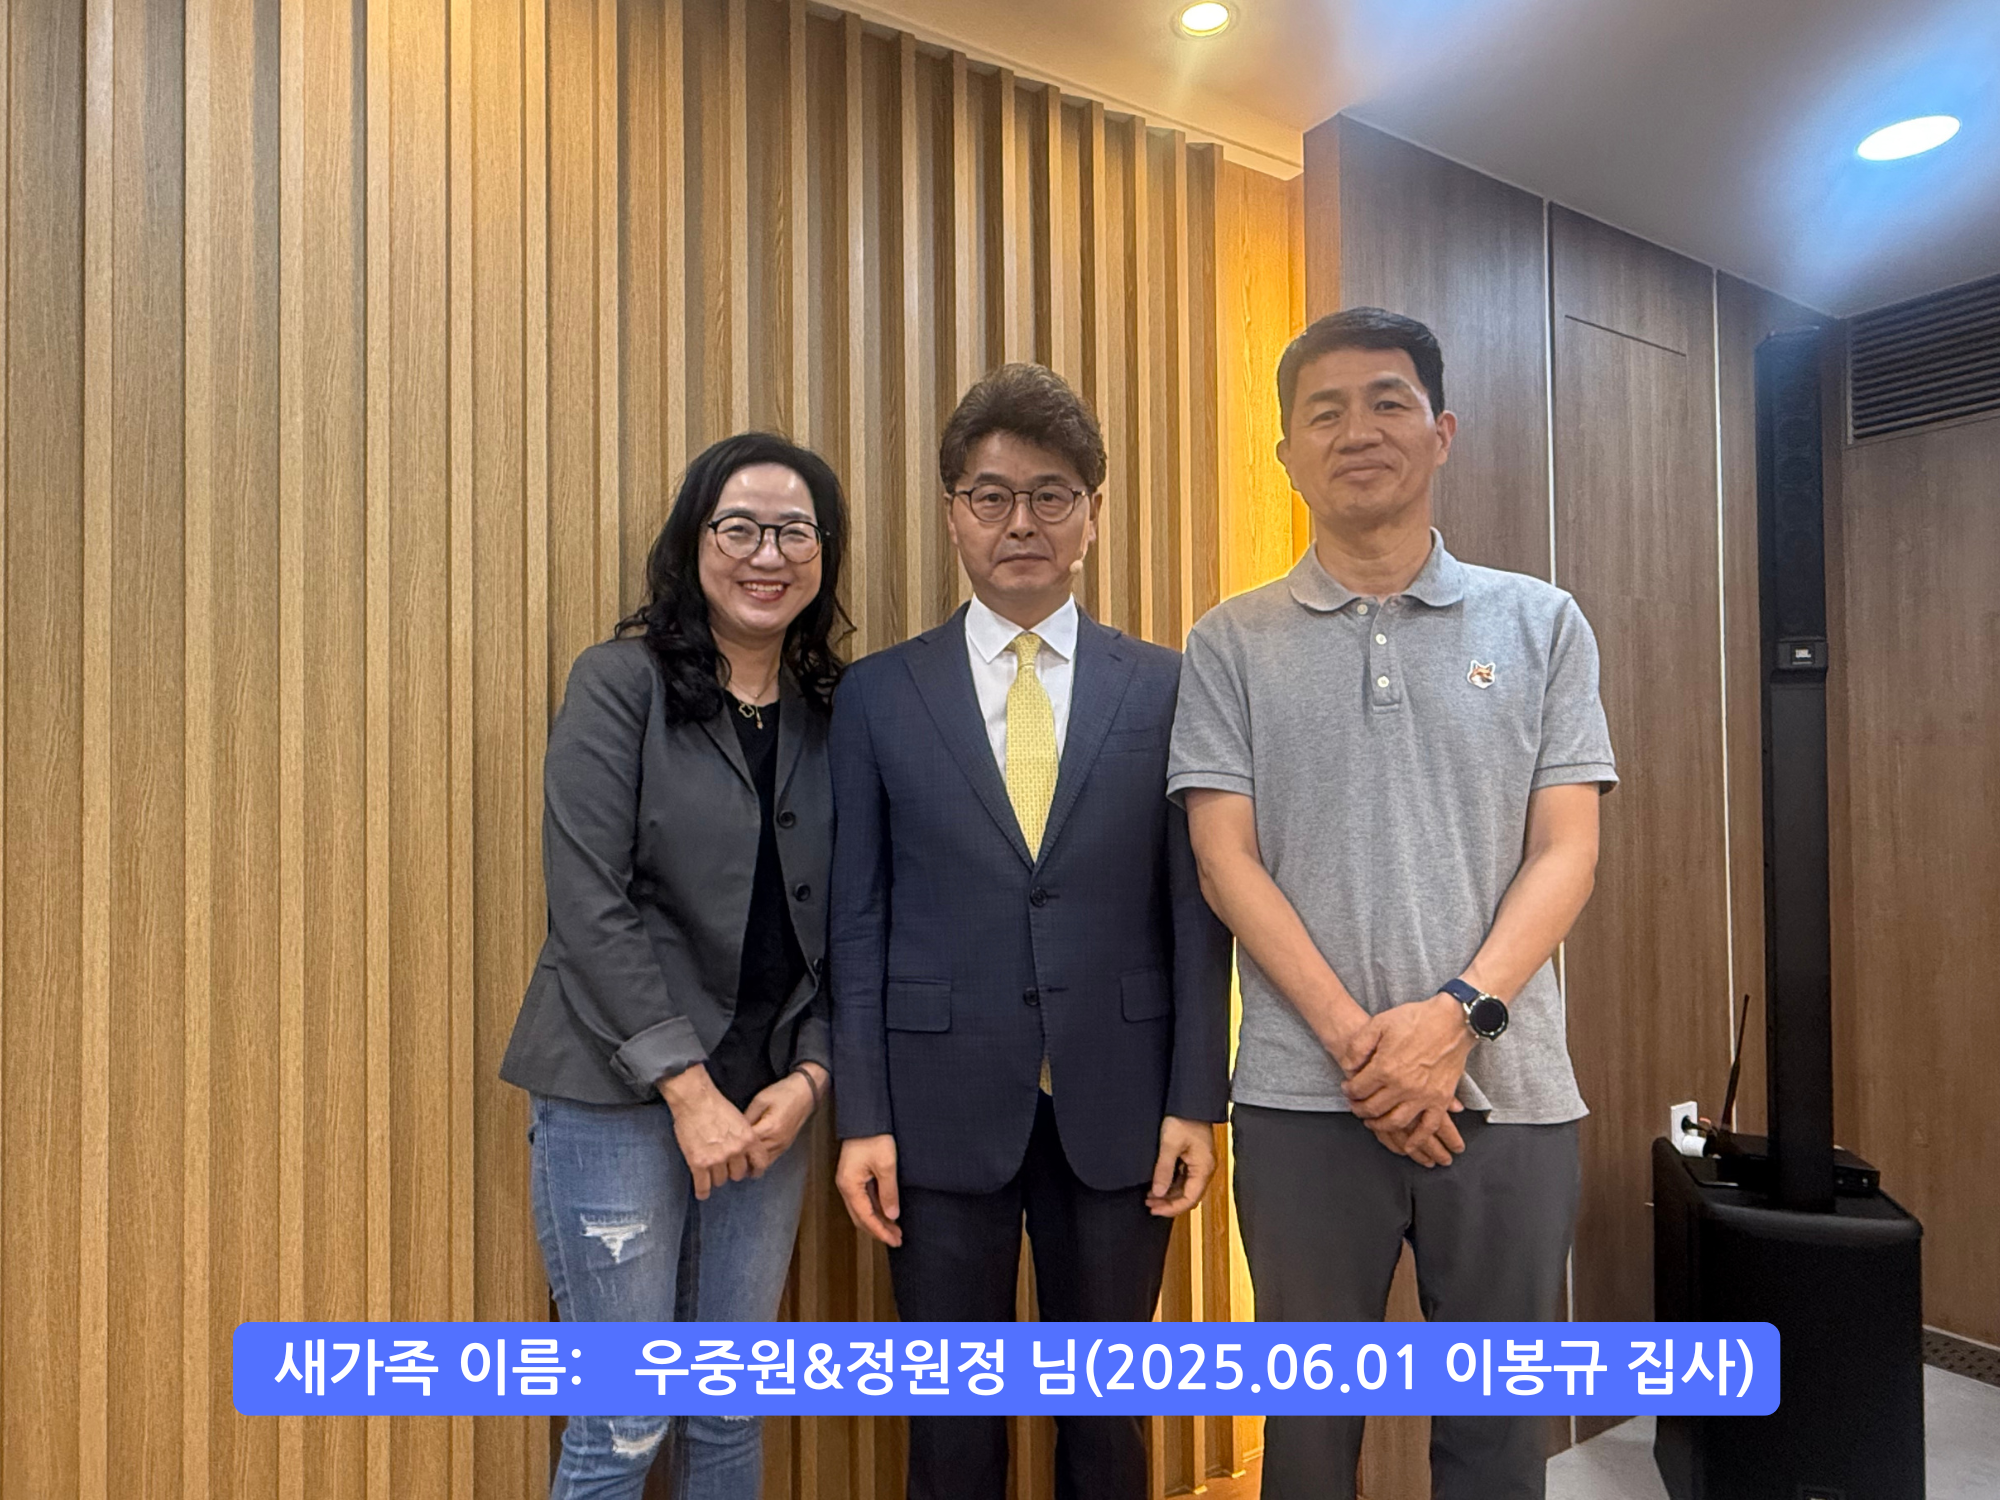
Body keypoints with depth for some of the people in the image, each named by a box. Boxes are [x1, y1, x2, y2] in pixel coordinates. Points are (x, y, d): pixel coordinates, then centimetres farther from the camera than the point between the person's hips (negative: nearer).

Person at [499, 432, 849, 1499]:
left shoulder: (831, 713, 6)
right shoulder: (621, 682, -6)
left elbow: (840, 923, 7)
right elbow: (588, 904, -12)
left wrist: (809, 1074, -5)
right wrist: (686, 1088, -14)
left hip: (769, 1104, 4)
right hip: (618, 1099, -4)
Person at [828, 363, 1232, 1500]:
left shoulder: (1167, 688, 1)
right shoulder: (879, 694, 1)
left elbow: (1196, 906, 1)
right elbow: (859, 919, 0)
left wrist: (1196, 1101, -3)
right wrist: (863, 1116, -3)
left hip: (1118, 1107, 1)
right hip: (945, 1106, 0)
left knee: (1107, 1409, 17)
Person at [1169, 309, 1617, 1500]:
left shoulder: (1542, 623, 6)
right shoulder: (1233, 644, 3)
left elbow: (1566, 853, 1)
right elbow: (1228, 860, -3)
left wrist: (1459, 1013, -14)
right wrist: (1354, 1036, -13)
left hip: (1508, 1085, 1)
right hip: (1304, 1091, -1)